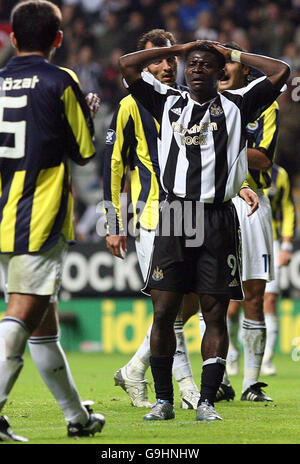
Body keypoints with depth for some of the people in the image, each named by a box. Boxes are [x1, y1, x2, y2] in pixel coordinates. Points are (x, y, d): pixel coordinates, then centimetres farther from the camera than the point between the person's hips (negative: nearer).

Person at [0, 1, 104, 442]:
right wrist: (88, 116, 20)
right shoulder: (59, 82, -5)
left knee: (42, 323, 14)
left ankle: (77, 416, 26)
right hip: (40, 220, -6)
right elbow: (84, 151, 2)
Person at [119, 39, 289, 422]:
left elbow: (280, 72, 1)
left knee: (215, 313, 0)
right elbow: (127, 65, 10)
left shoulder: (235, 105, 9)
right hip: (175, 217, 1)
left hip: (218, 219, -1)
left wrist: (234, 54, 10)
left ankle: (207, 401, 5)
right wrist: (178, 48, 13)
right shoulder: (168, 103, 14)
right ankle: (163, 400, 7)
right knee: (163, 311, -2)